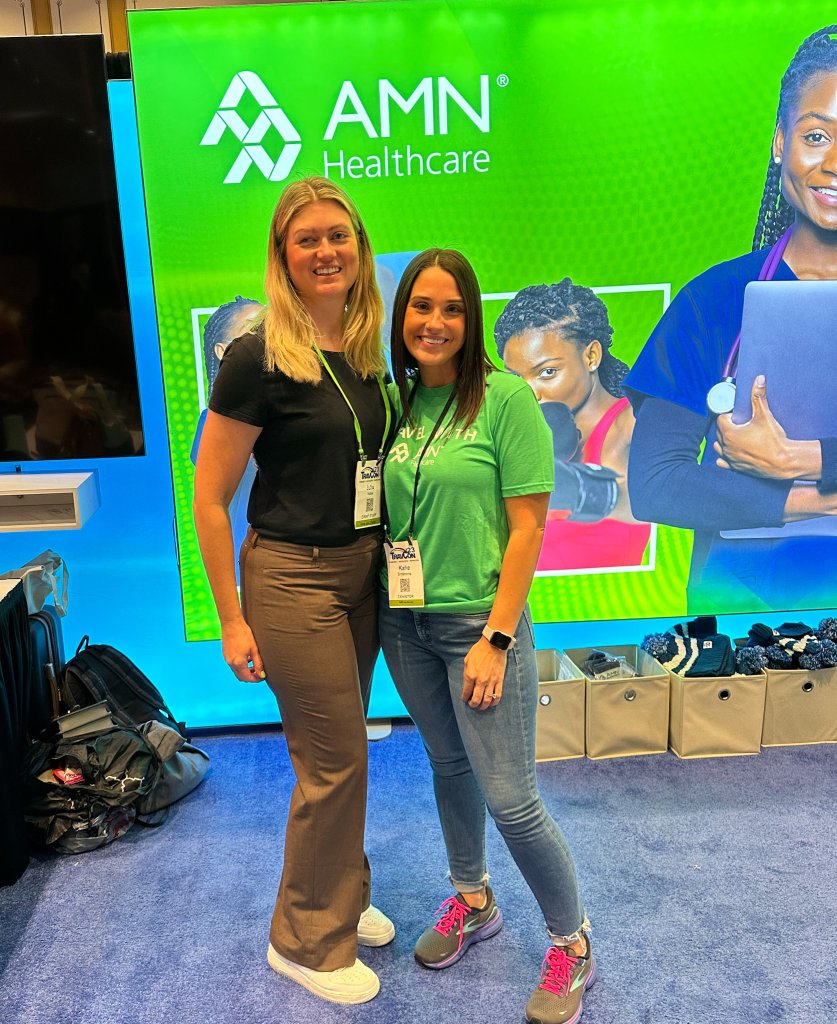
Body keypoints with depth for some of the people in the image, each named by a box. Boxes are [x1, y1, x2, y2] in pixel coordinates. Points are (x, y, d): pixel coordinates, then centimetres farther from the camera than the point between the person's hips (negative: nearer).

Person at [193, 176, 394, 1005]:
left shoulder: (365, 353, 6)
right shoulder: (259, 358, -15)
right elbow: (209, 498, -13)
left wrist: (388, 561, 11)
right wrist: (233, 620, -12)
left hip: (361, 571, 6)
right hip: (292, 576, -6)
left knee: (337, 750, 19)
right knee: (335, 761, 3)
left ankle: (339, 897, 42)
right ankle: (306, 942, 27)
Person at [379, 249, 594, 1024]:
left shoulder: (505, 398, -11)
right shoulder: (395, 401, 5)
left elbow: (527, 525, -13)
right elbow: (387, 515, 10)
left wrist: (496, 639, -15)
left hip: (479, 622, -5)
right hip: (405, 622, 6)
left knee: (509, 799, 0)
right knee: (448, 765, 20)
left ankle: (572, 945, 25)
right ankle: (473, 903, 44)